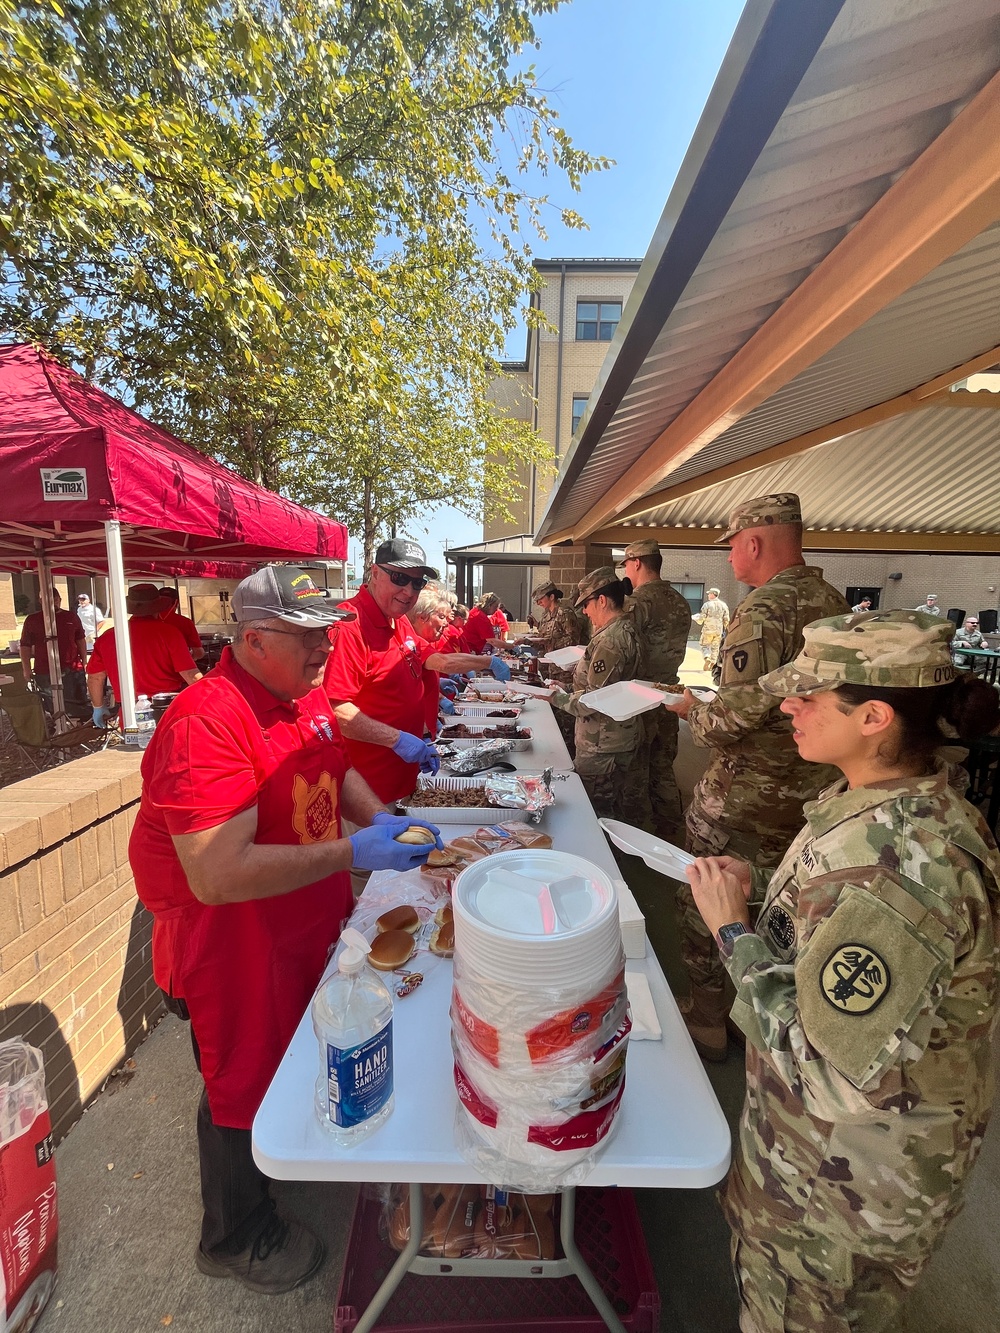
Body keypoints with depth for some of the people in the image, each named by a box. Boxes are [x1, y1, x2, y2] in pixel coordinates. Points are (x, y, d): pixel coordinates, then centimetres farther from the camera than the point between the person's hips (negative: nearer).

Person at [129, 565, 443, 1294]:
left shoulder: (306, 694, -2)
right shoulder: (206, 722, -29)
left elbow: (336, 771, 14)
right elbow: (217, 877, -33)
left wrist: (383, 820, -2)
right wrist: (352, 853, -34)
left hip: (308, 924, 7)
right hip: (230, 942, -7)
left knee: (304, 1054, 28)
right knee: (247, 1084, 17)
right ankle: (237, 1240, 46)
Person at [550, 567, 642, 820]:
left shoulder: (609, 640, -22)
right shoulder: (627, 630, 9)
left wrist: (557, 697, -9)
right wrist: (569, 686, 10)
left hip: (602, 746, -10)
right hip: (621, 739, 10)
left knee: (593, 813, 3)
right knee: (613, 809, 22)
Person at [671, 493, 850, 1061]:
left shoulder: (764, 609, -22)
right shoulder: (836, 603, 4)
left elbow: (738, 714, -27)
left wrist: (693, 709, -6)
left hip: (746, 791, -8)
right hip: (815, 789, 9)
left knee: (702, 901, 11)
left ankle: (707, 1021, 28)